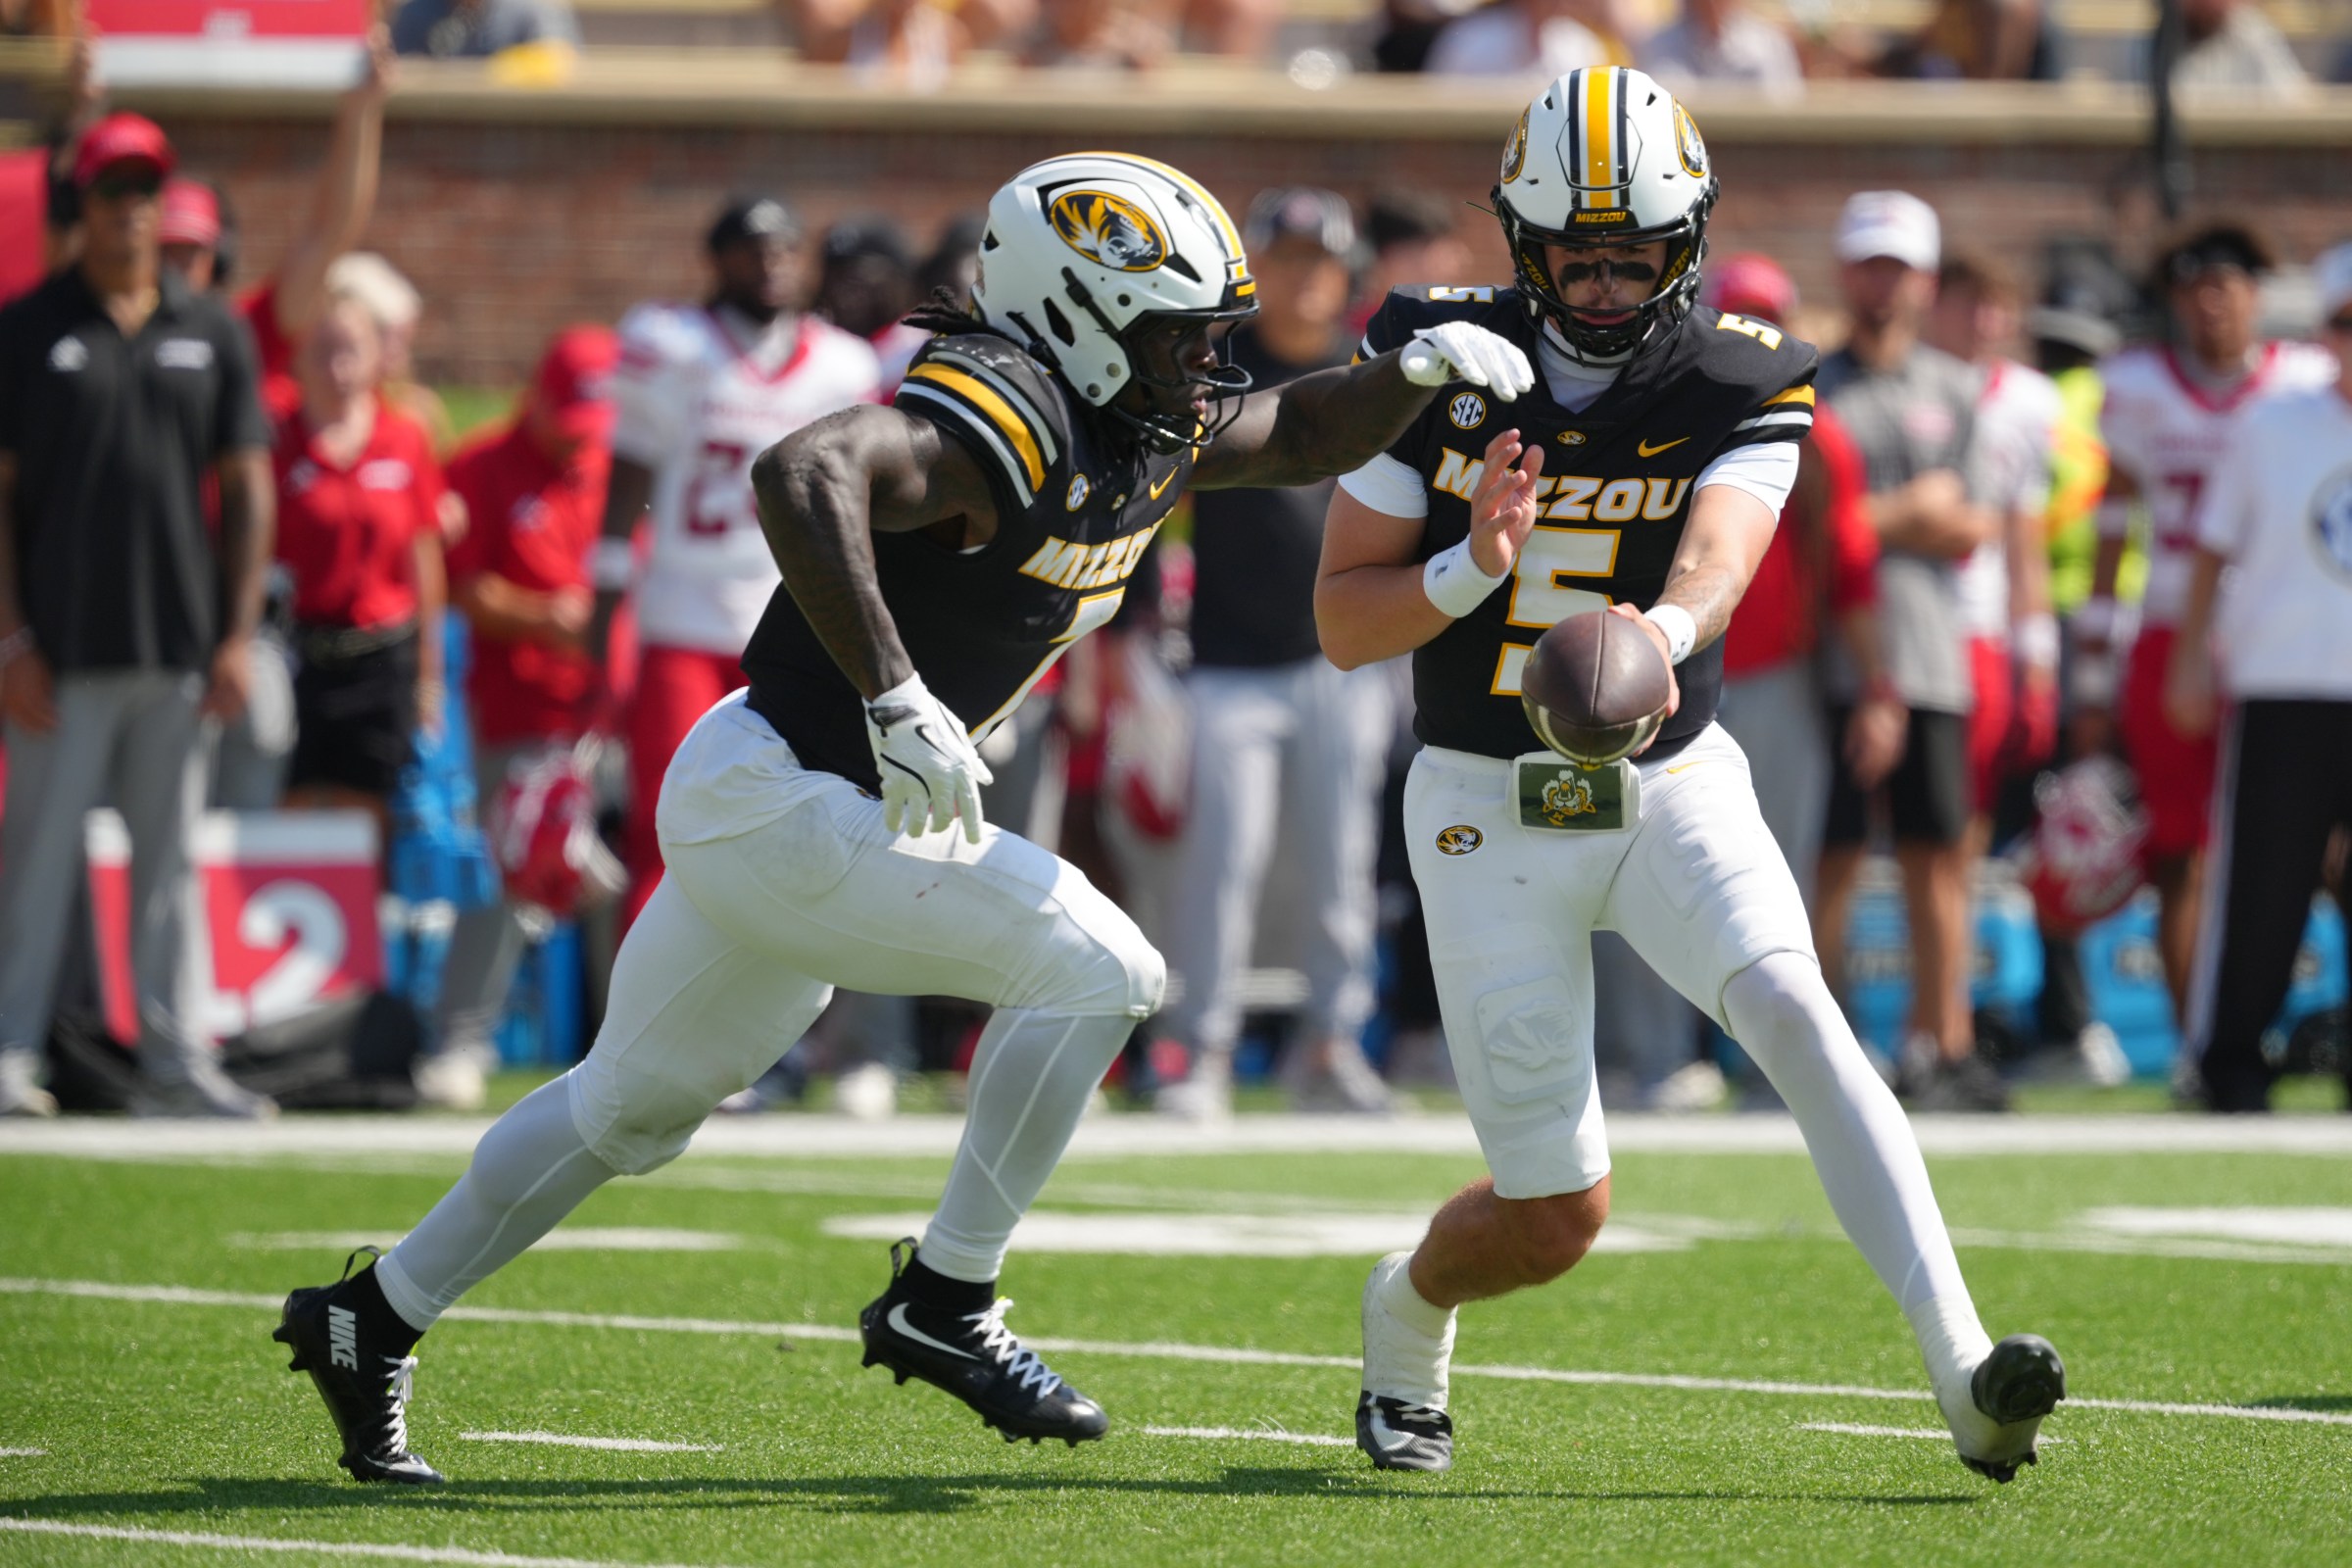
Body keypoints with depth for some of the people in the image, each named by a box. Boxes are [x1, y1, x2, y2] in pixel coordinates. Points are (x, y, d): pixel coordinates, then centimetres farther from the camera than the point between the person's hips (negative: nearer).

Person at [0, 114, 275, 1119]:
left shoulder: (212, 334, 11)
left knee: (169, 858, 7)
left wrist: (237, 637, 4)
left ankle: (174, 1061, 10)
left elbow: (246, 489, 12)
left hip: (179, 651, 3)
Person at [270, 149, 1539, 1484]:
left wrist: (1416, 368, 1)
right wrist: (896, 699, -38)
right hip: (785, 807, -10)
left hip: (743, 808, 10)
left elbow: (1301, 437, 21)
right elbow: (803, 474, -39)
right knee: (1097, 970, -13)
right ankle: (944, 1303, -5)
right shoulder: (1008, 427, -24)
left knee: (634, 1109, 23)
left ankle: (372, 1320, 35)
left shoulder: (1151, 432, 5)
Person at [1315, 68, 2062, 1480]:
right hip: (1490, 814, 0)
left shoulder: (1740, 385, -8)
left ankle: (1965, 1374, -35)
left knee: (1793, 1007, -28)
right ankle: (1406, 1310, 37)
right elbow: (1344, 624, -6)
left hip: (1674, 783, 0)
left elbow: (1719, 552, -29)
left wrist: (1659, 633, -52)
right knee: (1556, 1217, 1)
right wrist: (1474, 567, -26)